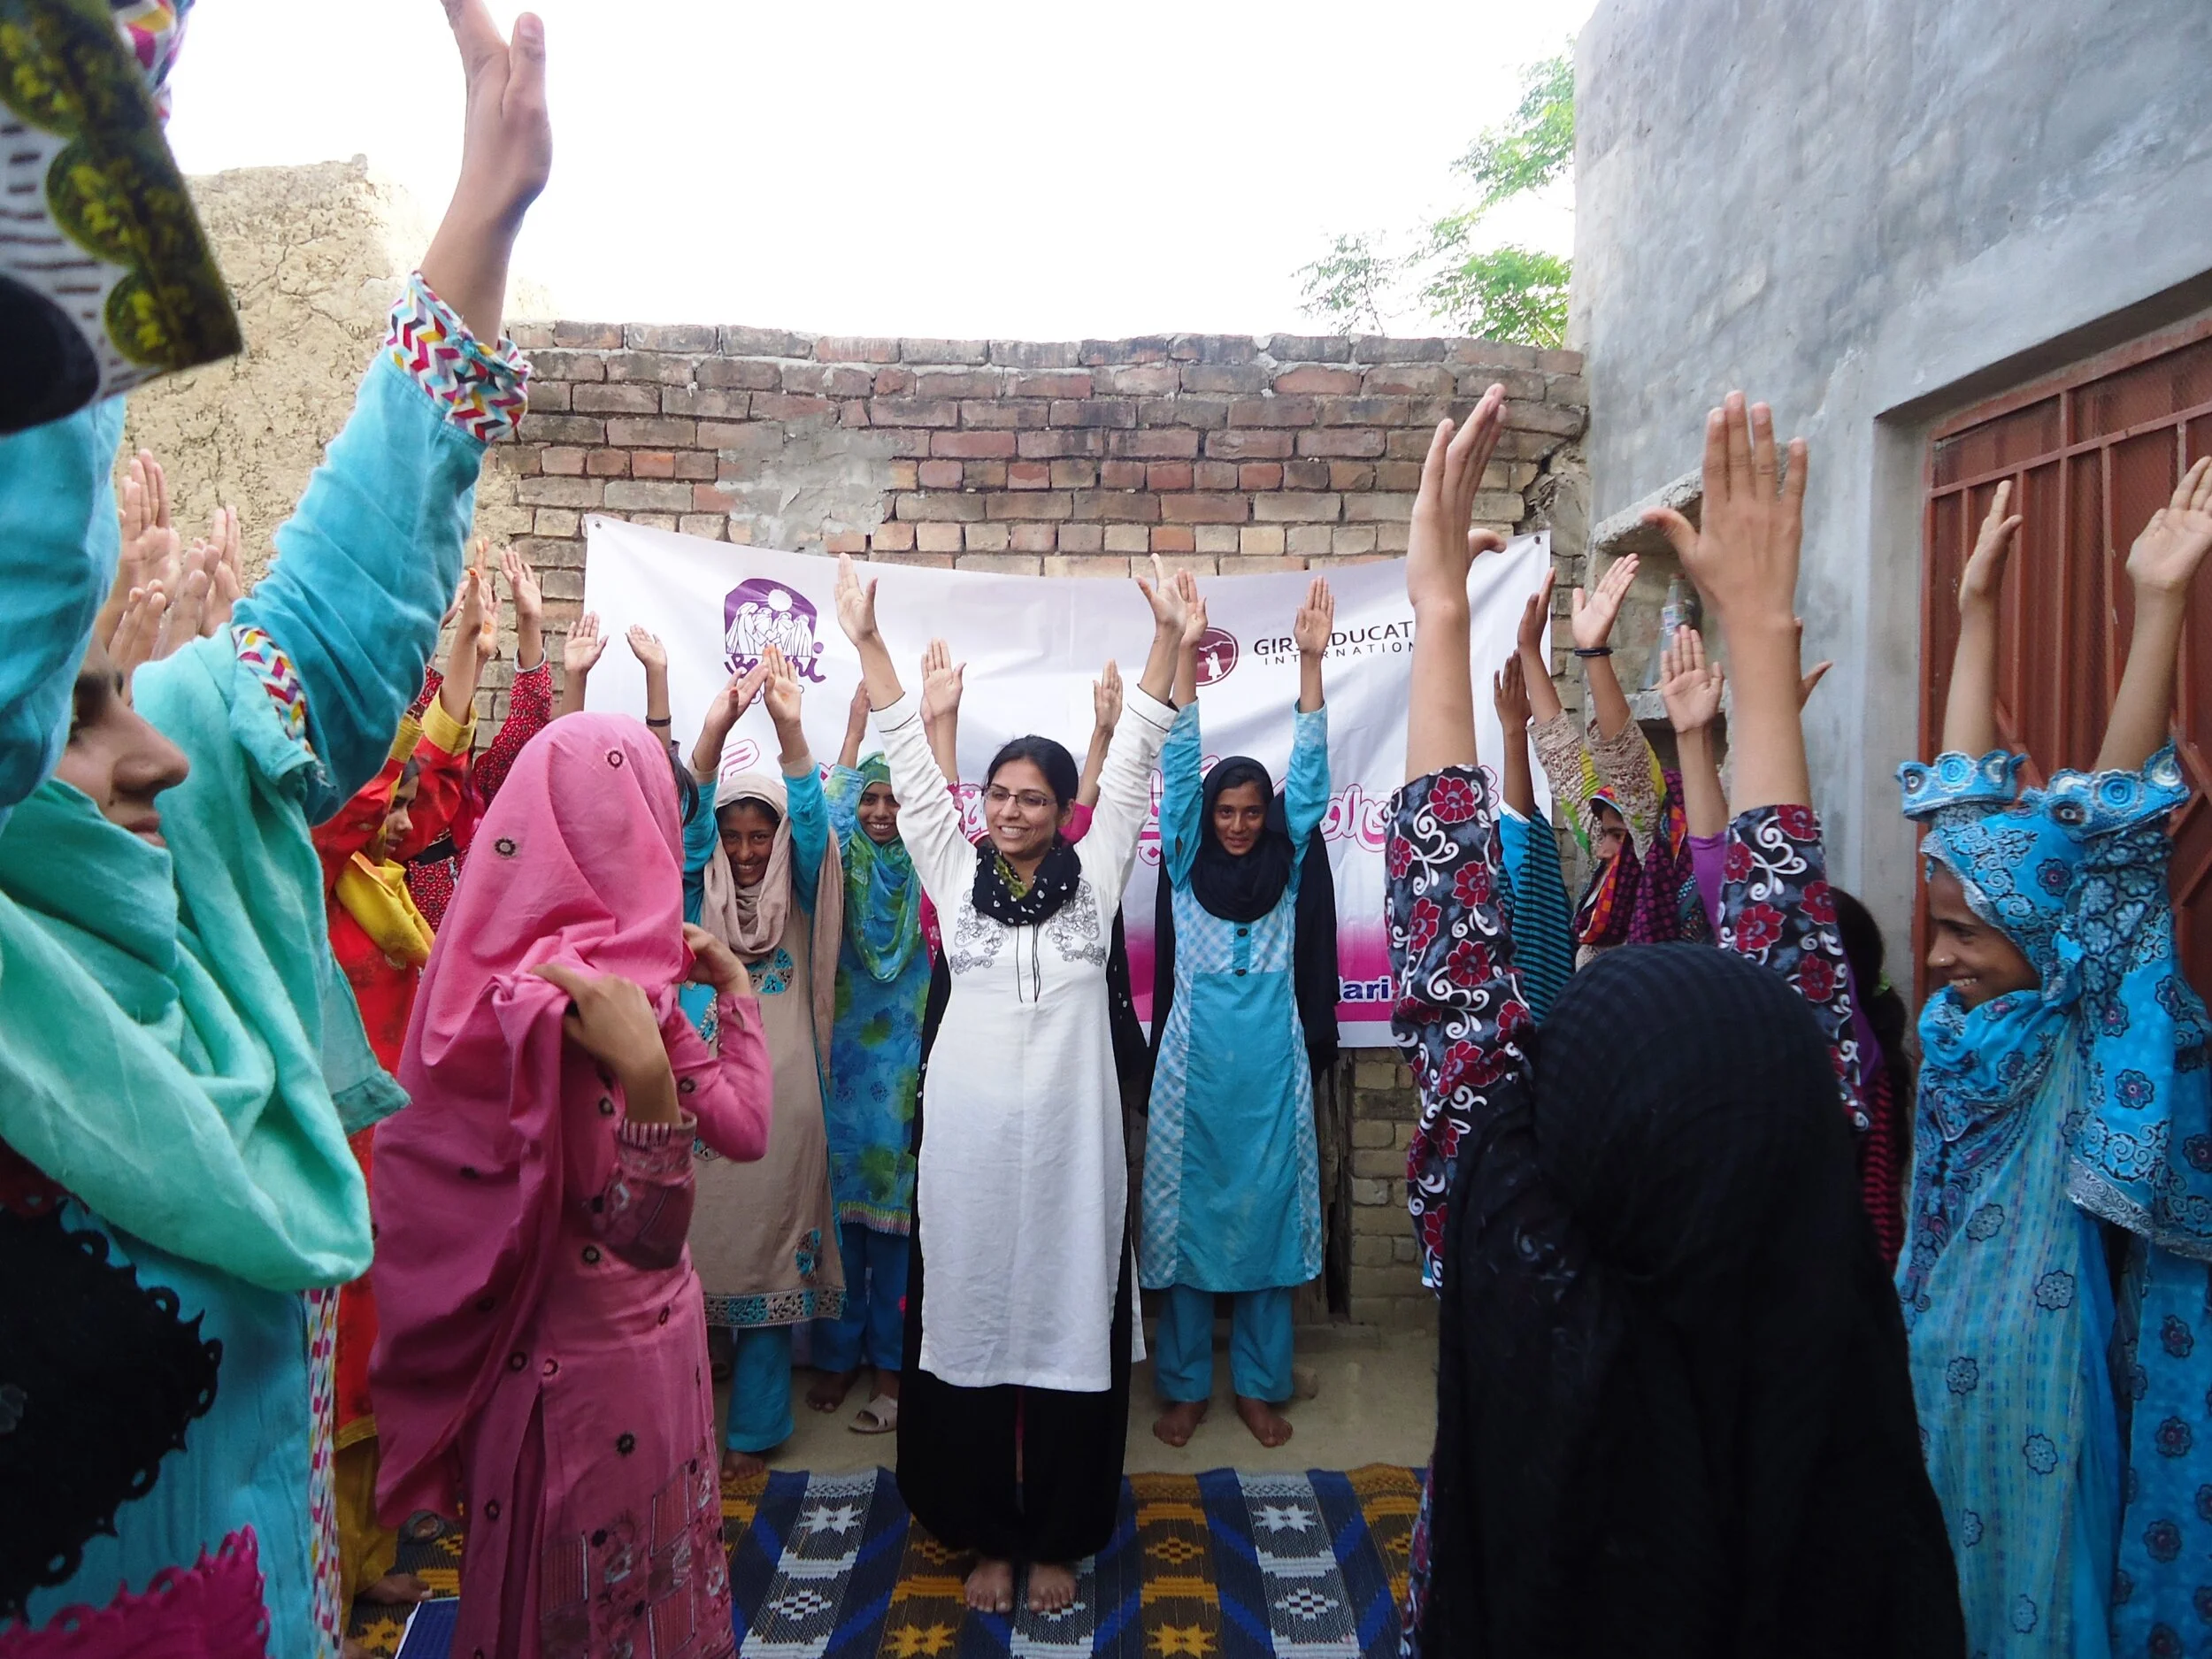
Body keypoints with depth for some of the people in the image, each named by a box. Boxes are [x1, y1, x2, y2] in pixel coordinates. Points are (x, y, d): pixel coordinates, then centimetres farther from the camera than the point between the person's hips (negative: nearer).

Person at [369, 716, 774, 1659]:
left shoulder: (613, 970, -2)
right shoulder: (567, 995, -27)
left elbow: (741, 1129, -1)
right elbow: (648, 1236, -28)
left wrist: (729, 986, 5)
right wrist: (646, 1073, -39)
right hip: (604, 1367, -8)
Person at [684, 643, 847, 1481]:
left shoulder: (801, 903, 6)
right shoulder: (695, 900, 8)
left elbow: (811, 822, -10)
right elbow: (686, 820, -8)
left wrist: (790, 729, -25)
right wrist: (714, 732, -24)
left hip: (782, 1109, -1)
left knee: (770, 1261, 3)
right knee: (692, 1255, 3)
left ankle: (752, 1430, 17)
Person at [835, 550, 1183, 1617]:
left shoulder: (1094, 876, 4)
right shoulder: (954, 871, 6)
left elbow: (1134, 761, 0)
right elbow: (911, 764, 3)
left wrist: (1166, 641, -6)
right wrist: (868, 643, -1)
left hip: (1070, 1128, 0)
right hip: (967, 1128, 1)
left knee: (1069, 1319, 7)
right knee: (970, 1317, 8)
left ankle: (1056, 1539, 25)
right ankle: (987, 1534, 26)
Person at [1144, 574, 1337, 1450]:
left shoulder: (1287, 871, 6)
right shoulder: (1185, 868, 3)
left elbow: (1309, 778, -2)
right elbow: (1177, 771, -5)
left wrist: (1311, 661, -11)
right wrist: (1185, 655, -14)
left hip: (1272, 1073, 1)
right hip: (1193, 1071, -1)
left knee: (1269, 1219, 9)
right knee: (1186, 1220, 6)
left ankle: (1260, 1385, 25)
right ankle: (1184, 1386, 22)